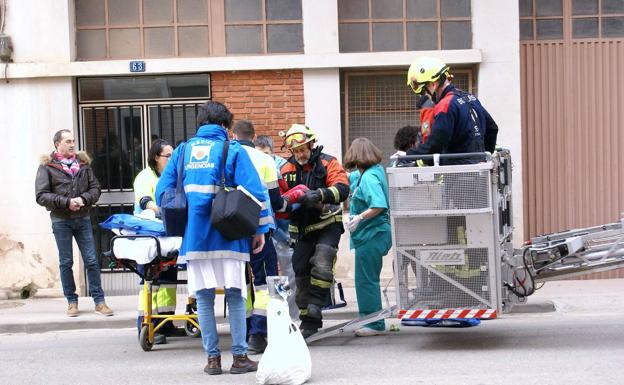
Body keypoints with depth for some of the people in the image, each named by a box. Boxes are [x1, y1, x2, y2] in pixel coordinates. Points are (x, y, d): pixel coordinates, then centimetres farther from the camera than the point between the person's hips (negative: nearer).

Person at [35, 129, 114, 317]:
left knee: (91, 261, 1)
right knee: (66, 262, 5)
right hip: (61, 220, -2)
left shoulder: (83, 163, 9)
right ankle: (72, 301, 15)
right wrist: (66, 202, -17)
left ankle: (99, 301, 6)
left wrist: (83, 199, -13)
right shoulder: (47, 166, -2)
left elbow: (95, 189, 8)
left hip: (83, 218, 2)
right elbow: (41, 196, -8)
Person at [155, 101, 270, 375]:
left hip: (194, 237, 3)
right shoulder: (232, 150, 1)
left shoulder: (183, 151, 11)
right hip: (227, 236, -3)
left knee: (204, 298, 8)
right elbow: (253, 191, -8)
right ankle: (239, 357, 4)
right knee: (235, 296, 4)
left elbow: (162, 191, 9)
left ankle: (212, 358, 8)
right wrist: (260, 229, -2)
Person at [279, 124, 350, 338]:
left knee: (321, 266, -24)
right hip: (302, 230, 4)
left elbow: (342, 189, -18)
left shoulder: (327, 163, -6)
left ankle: (314, 310, -17)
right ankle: (309, 321, 18)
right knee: (302, 276, 7)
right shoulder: (287, 169, 5)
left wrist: (320, 195, -35)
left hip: (327, 225, -4)